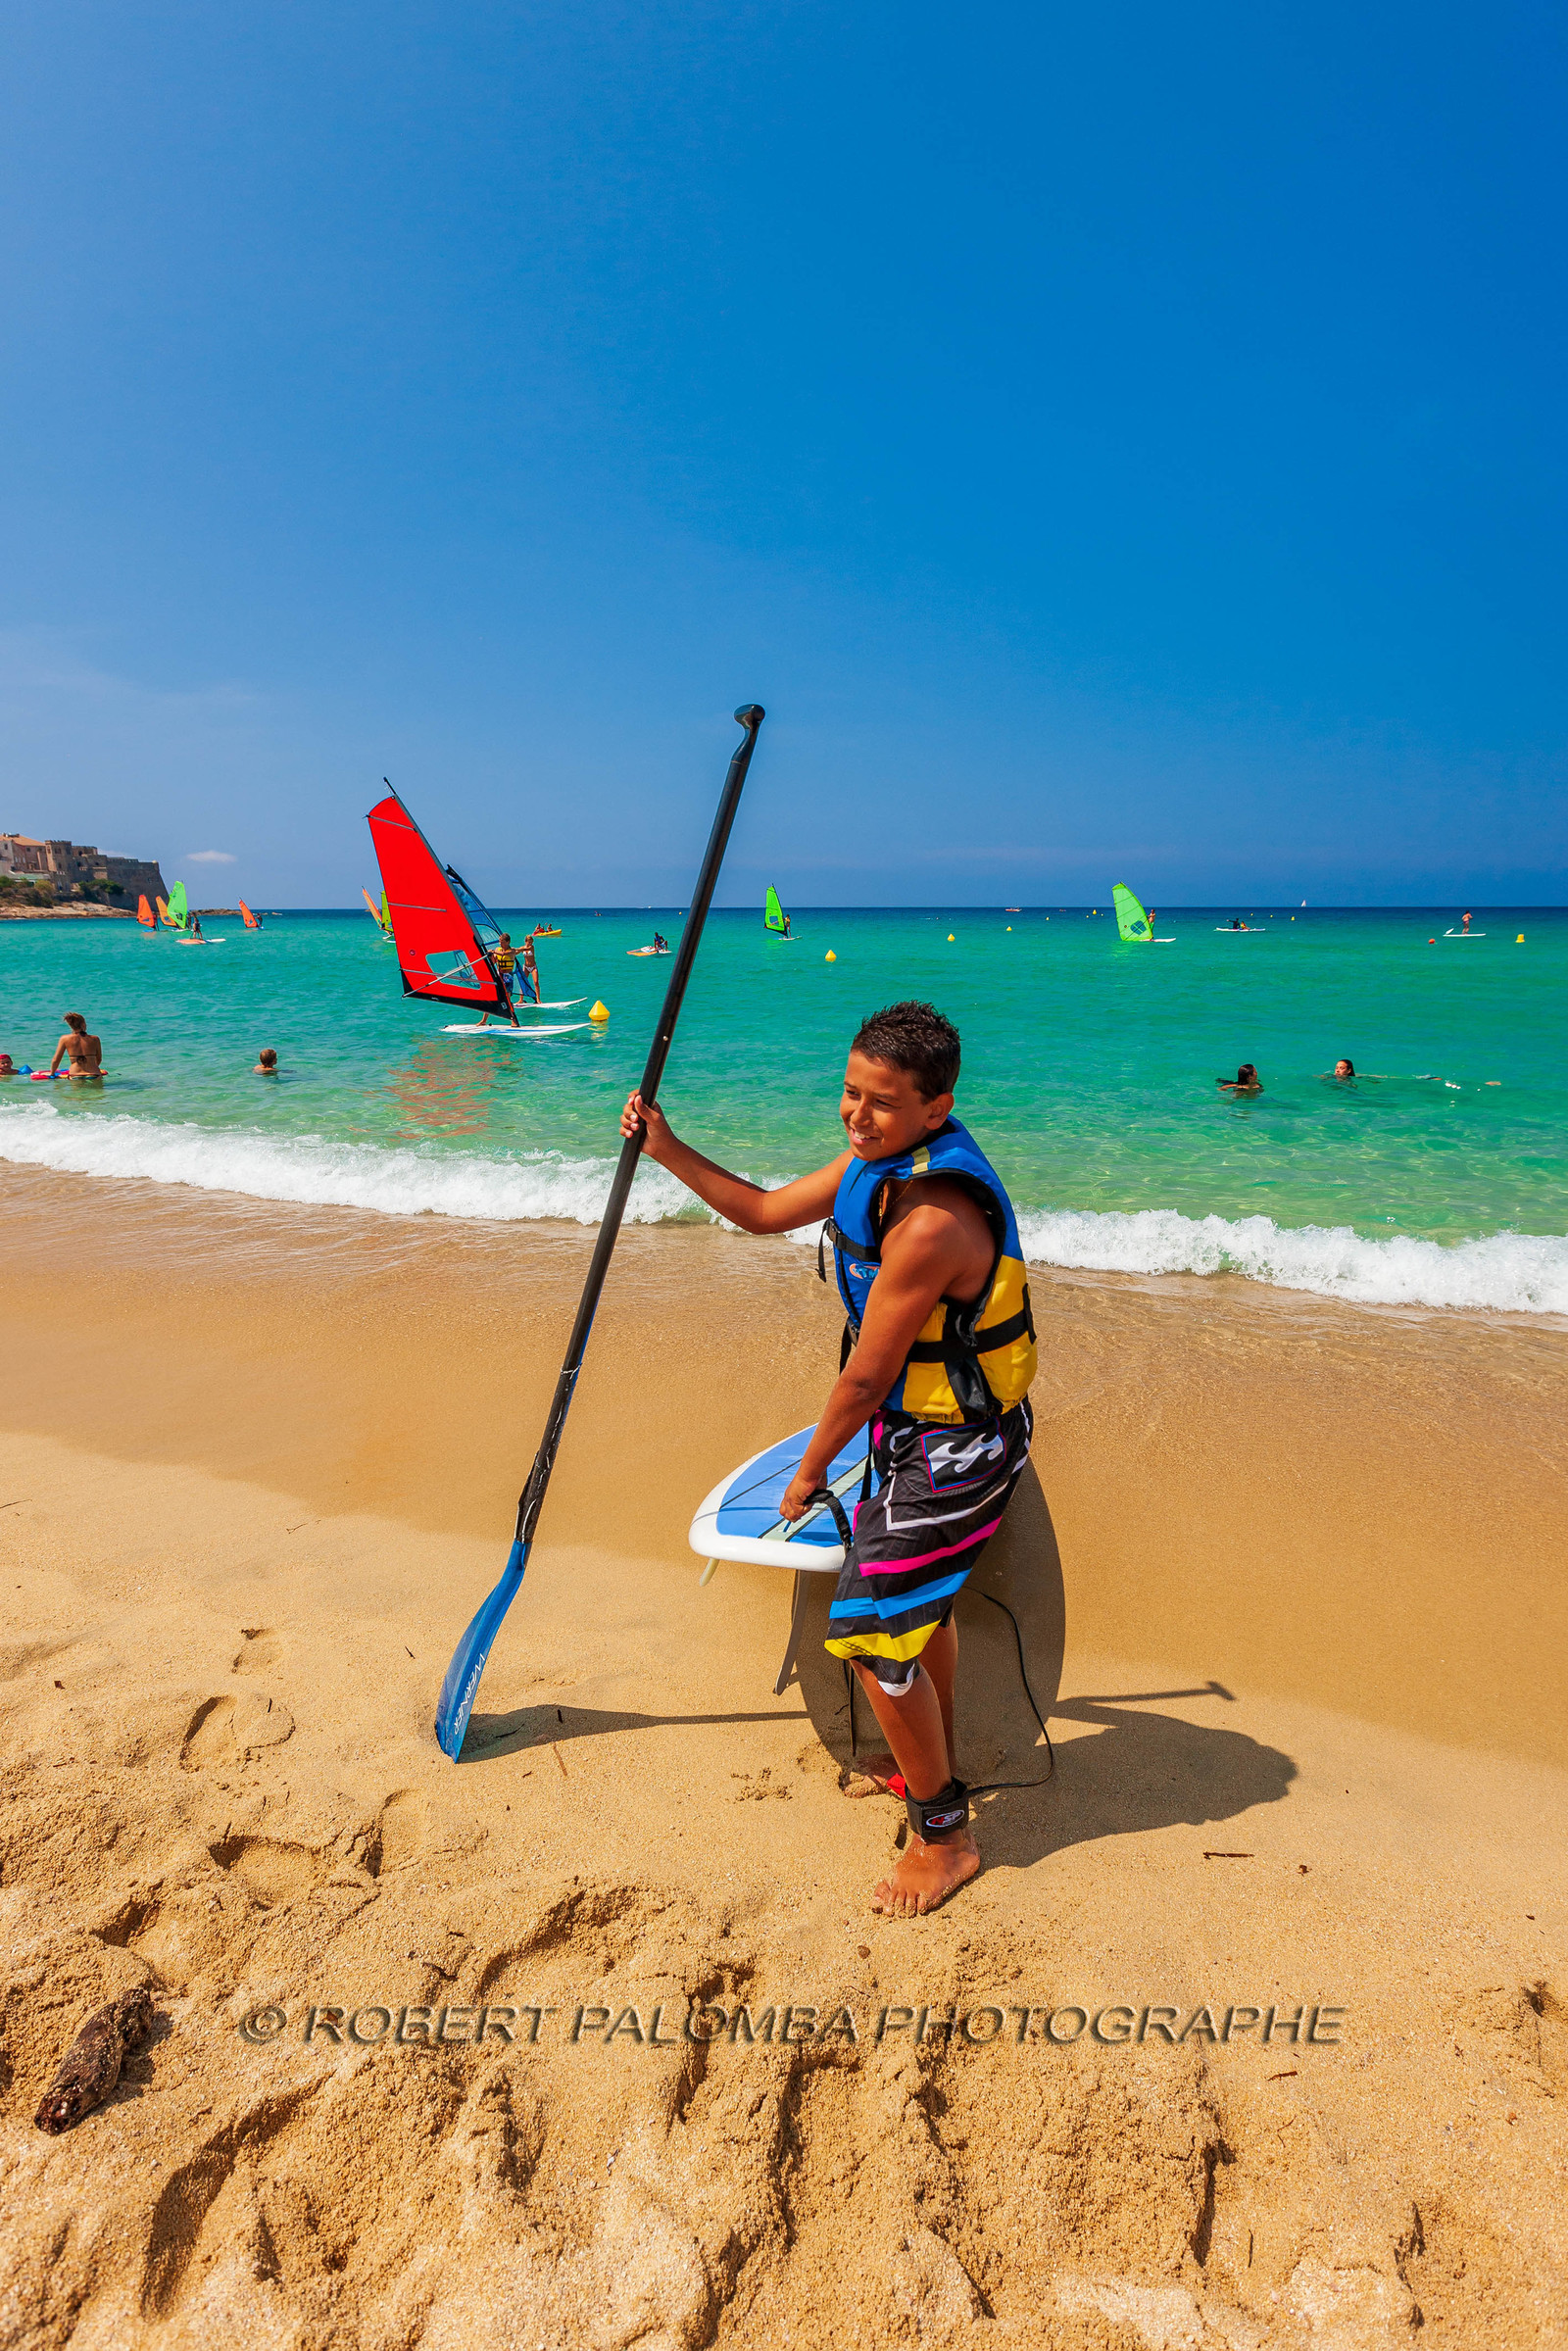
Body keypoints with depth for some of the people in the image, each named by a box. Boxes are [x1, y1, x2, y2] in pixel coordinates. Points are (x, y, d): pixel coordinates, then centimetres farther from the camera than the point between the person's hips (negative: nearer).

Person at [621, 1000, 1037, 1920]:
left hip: (953, 1451, -10)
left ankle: (946, 1836, 20)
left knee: (872, 1633, -2)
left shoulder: (934, 1220, -33)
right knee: (918, 1596, 26)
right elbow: (767, 1211, 11)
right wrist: (668, 1150, 4)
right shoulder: (880, 1158, -3)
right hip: (928, 1430, 10)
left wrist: (810, 1470, -9)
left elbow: (867, 1377, -24)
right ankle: (934, 1763, 51)